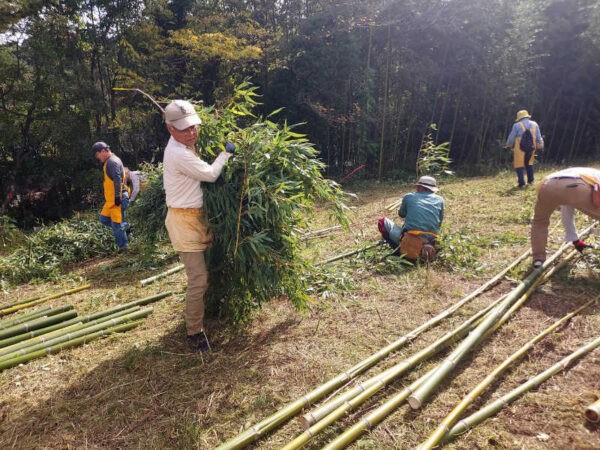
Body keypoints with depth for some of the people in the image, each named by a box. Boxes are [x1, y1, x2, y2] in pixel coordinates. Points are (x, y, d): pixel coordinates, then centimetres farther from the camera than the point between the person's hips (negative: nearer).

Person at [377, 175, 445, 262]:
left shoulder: (409, 197, 7)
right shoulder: (440, 200, 11)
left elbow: (401, 214, 26)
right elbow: (439, 224, 18)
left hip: (409, 241, -6)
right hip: (430, 243, 6)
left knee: (383, 221, 14)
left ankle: (399, 250, 10)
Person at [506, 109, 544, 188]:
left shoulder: (517, 125, -4)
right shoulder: (535, 125, 9)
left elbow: (511, 137, 1)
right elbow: (539, 138, 10)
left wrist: (508, 145, 16)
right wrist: (540, 147, 16)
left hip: (520, 148, -5)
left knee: (519, 165, 0)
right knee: (529, 163, 22)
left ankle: (521, 183, -6)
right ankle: (530, 180, 26)